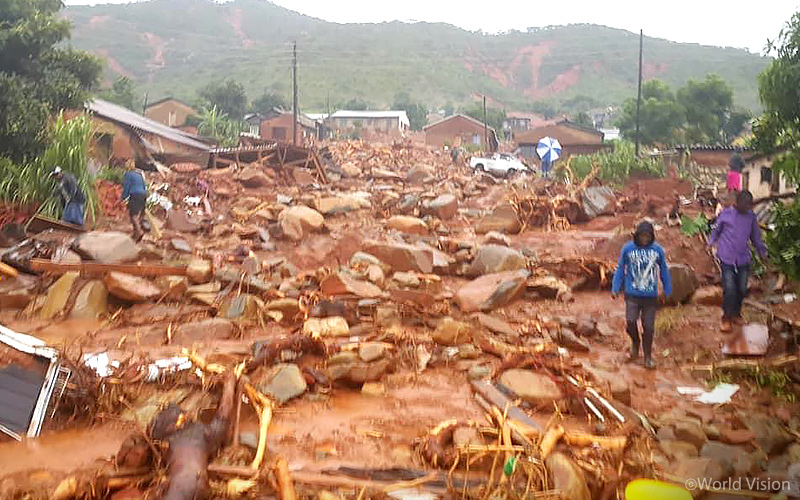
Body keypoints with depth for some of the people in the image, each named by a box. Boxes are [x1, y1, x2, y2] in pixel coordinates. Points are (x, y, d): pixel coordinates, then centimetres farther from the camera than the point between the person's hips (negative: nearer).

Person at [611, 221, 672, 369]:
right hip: (632, 295, -1)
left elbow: (664, 272, 11)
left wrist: (668, 291, 15)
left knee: (648, 327, 3)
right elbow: (620, 269, 7)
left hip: (651, 296, 1)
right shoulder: (627, 249, -3)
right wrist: (615, 288, 4)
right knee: (630, 322, -14)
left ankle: (648, 357, 22)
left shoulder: (658, 250, 0)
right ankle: (635, 342, 20)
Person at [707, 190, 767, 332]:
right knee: (729, 289, -9)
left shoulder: (751, 216, 6)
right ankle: (727, 318, 7)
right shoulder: (725, 214, -4)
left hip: (743, 259, 4)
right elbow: (716, 230, 8)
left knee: (742, 289, 7)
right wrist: (711, 242, -4)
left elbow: (756, 236, 17)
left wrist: (762, 252, 20)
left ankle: (736, 314, 29)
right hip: (727, 258, -4)